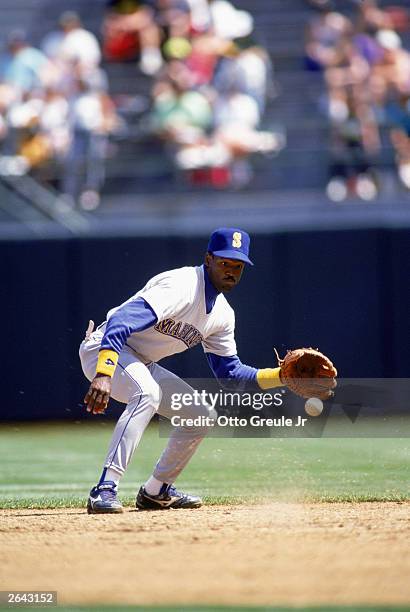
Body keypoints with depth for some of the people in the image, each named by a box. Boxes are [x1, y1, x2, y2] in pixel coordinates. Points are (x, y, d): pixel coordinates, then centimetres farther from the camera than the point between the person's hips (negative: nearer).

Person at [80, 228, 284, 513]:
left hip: (141, 365, 10)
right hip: (104, 351, -10)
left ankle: (156, 491, 23)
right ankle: (105, 490, -42)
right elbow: (121, 322, -38)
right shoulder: (181, 286, -25)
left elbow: (230, 372, 12)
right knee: (147, 392, -37)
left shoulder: (223, 314, 5)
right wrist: (103, 375, -51)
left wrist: (281, 375, -2)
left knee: (203, 415, 9)